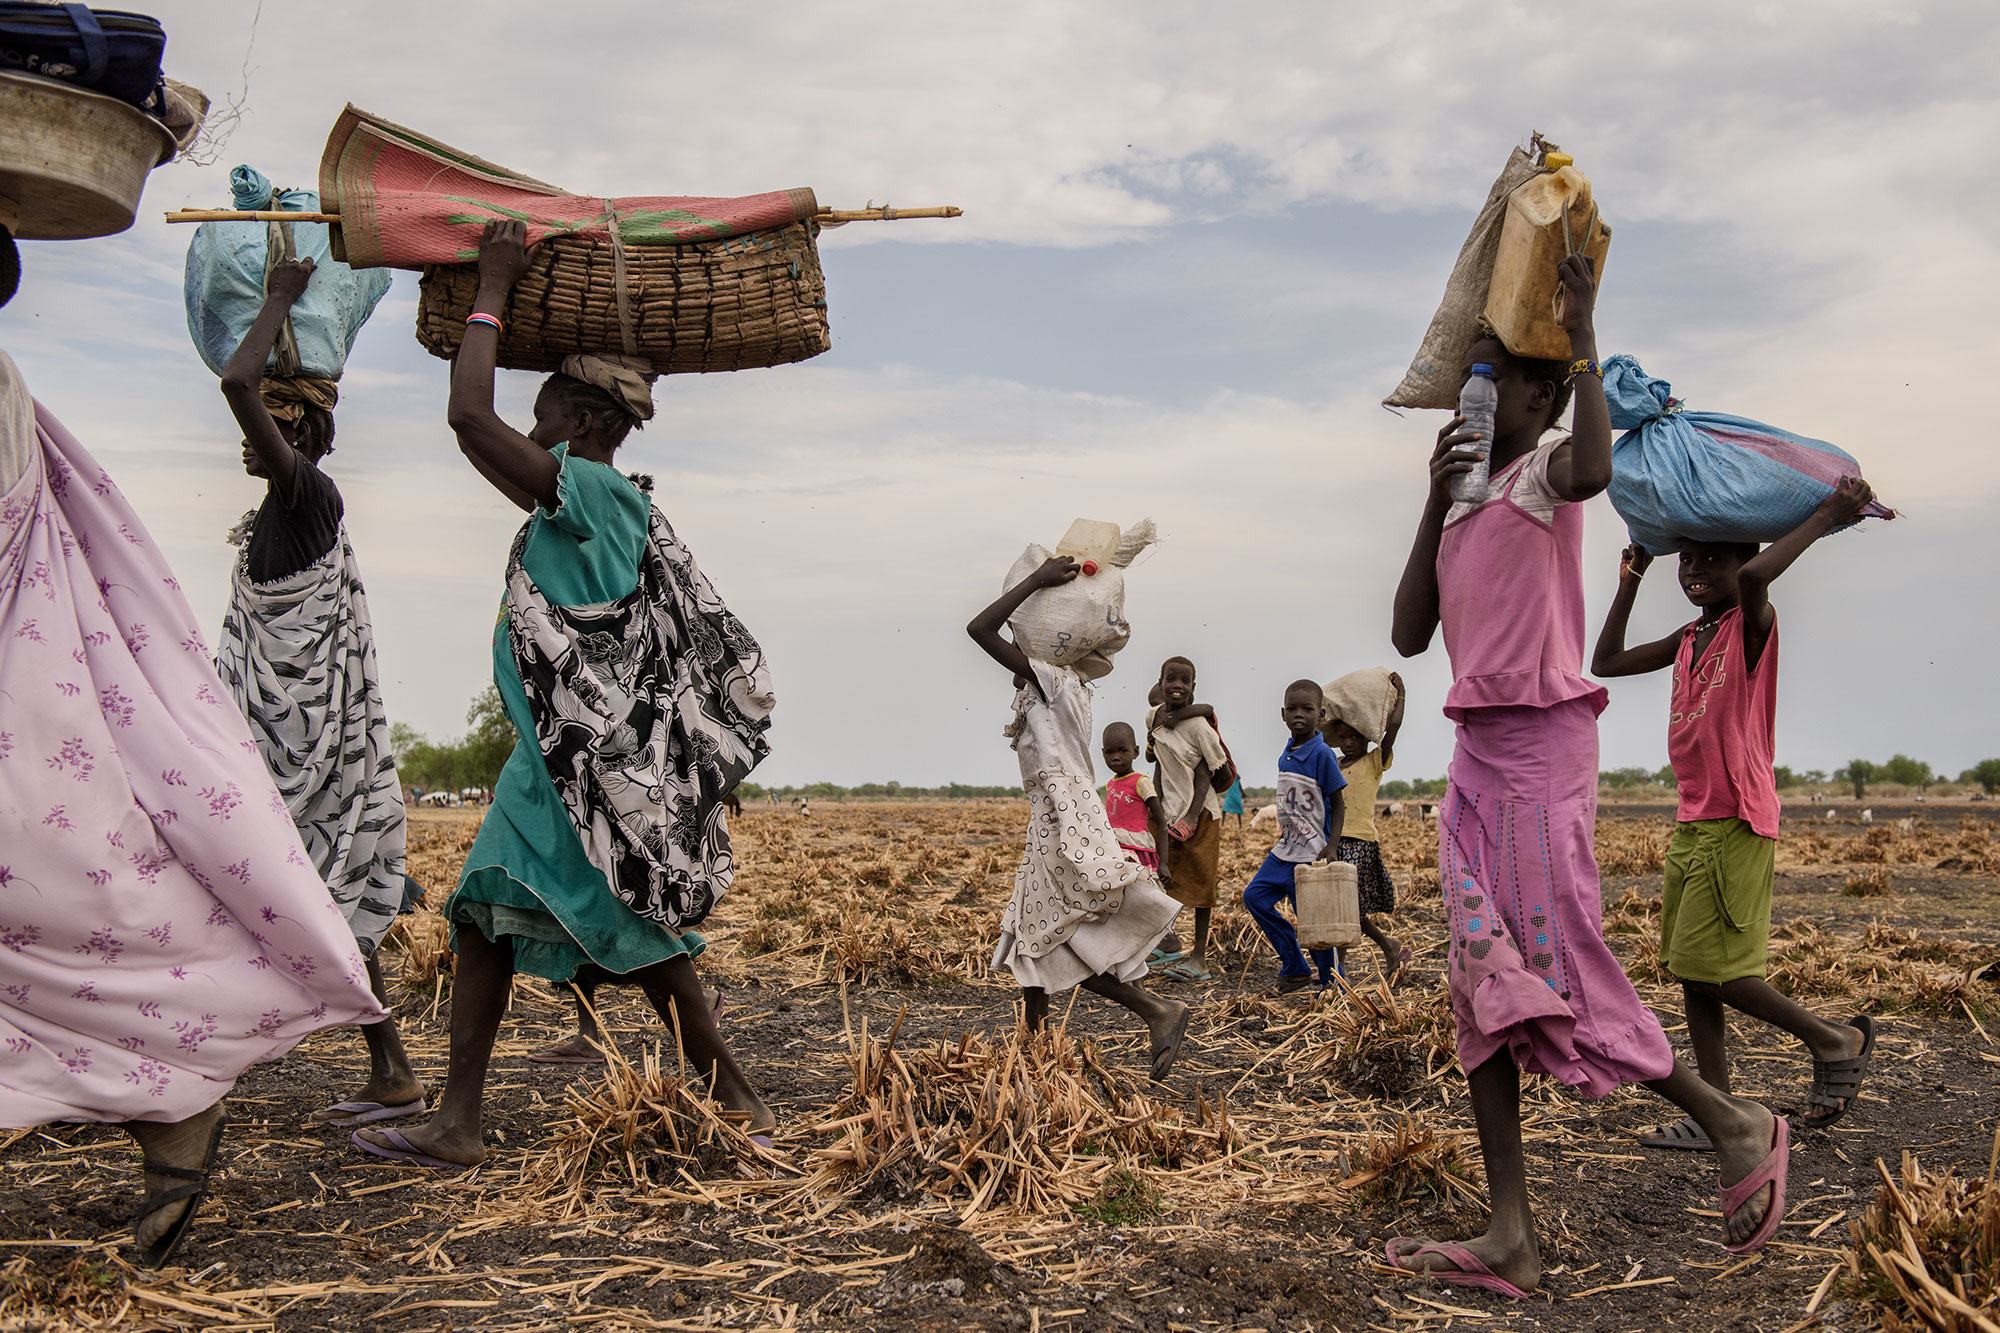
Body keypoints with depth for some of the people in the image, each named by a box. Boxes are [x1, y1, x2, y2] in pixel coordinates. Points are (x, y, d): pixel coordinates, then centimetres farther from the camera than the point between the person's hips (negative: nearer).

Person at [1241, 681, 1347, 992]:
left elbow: (1338, 803, -10)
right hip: (1285, 849, 8)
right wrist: (1282, 839, 18)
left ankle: (1333, 984, 15)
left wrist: (1331, 846, -19)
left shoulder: (1321, 754, -13)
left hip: (1312, 854, -8)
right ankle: (1295, 968, 12)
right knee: (1254, 896, 4)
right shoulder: (1284, 756, 8)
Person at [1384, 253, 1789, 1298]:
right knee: (1484, 984, 3)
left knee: (1561, 976, -5)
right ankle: (1511, 1237, 6)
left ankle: (1736, 1127, 18)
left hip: (1543, 748, -8)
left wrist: (1583, 338, -22)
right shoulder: (1463, 503, 18)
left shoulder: (1544, 472, -4)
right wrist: (1435, 495, 5)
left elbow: (1590, 469, -30)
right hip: (1476, 755, 8)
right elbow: (1410, 635, 10)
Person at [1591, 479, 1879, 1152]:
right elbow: (1606, 661, 21)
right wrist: (1632, 578, 20)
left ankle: (1838, 1040, 13)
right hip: (1690, 825, 8)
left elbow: (1755, 575, -32)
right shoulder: (1689, 639, 14)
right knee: (1690, 973, 7)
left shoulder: (1752, 624, -8)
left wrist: (1825, 517, -22)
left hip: (1735, 825, -8)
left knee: (1718, 970, -8)